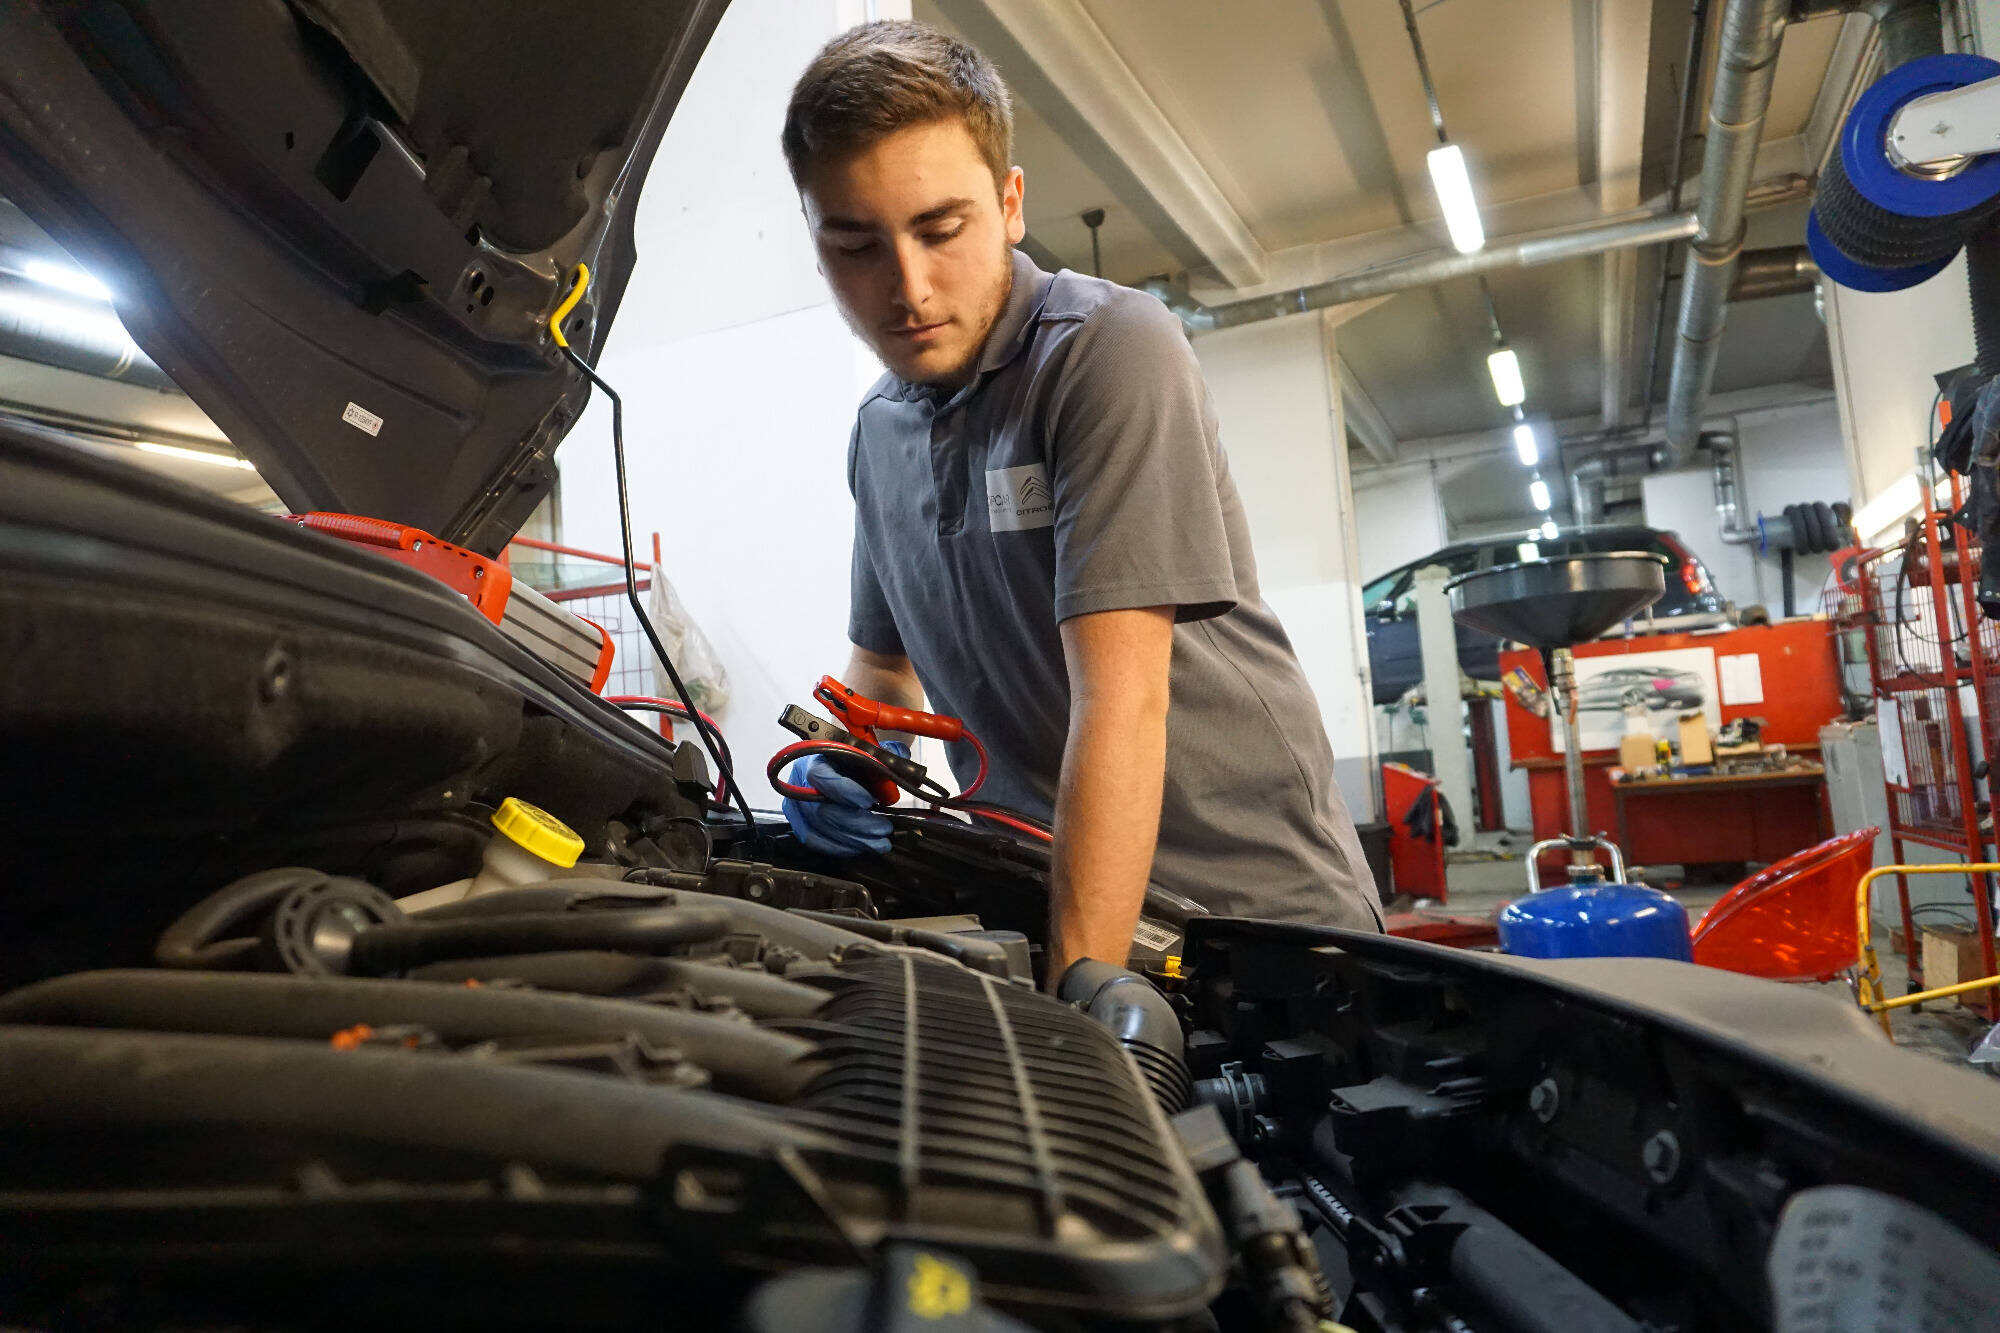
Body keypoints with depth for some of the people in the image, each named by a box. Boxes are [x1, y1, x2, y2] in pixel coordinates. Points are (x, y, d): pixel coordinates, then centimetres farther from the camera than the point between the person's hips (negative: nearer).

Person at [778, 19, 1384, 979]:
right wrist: (848, 766, -2)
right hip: (1041, 900, 5)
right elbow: (886, 658, 19)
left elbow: (1119, 696, -23)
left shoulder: (1112, 349, -16)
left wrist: (1079, 993, -26)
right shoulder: (879, 429, 6)